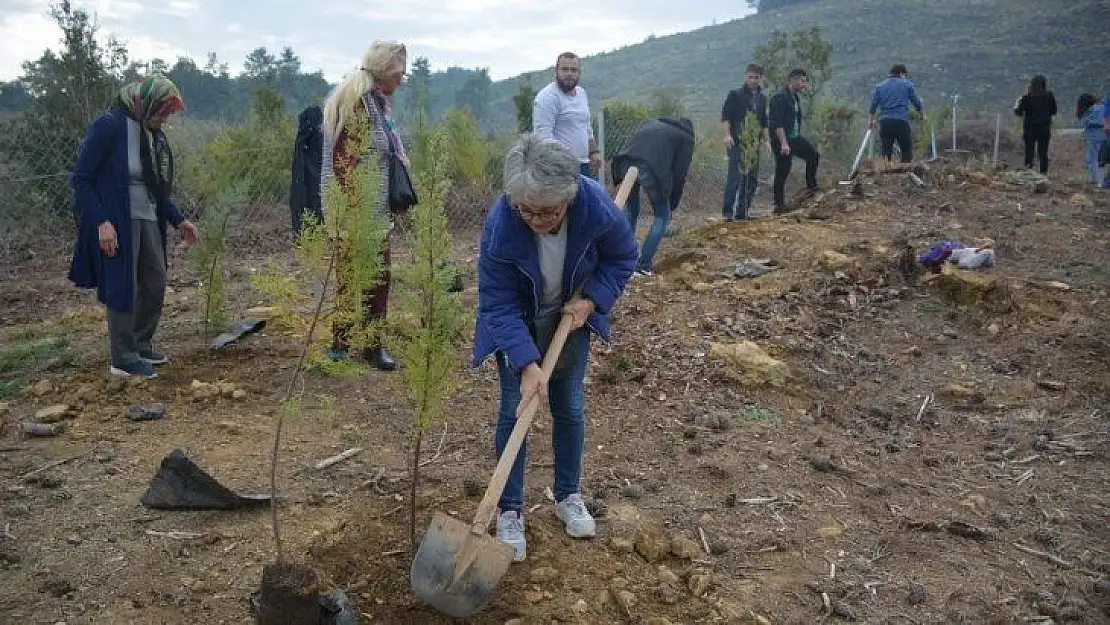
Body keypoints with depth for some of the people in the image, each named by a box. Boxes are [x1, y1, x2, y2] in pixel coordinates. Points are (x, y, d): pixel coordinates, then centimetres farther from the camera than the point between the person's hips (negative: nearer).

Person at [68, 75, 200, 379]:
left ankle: (141, 345, 27)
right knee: (123, 287, -2)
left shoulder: (153, 133, 10)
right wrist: (101, 222, -21)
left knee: (156, 283, 11)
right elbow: (80, 179, -13)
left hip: (148, 221, 8)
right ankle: (123, 359, 9)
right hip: (117, 223, -8)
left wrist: (179, 221, 13)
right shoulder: (109, 126, -14)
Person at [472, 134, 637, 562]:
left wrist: (591, 300, -21)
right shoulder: (499, 226, -36)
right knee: (515, 410, -1)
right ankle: (510, 510, 15)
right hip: (517, 322, -2)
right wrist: (527, 365, -37)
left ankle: (568, 497, 30)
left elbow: (623, 257, -10)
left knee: (571, 409, 10)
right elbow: (499, 306, -28)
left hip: (570, 316, 2)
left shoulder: (596, 206, -32)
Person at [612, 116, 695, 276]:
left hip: (626, 163, 5)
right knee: (662, 216, 15)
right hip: (652, 169, -5)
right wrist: (671, 205, 25)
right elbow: (679, 174, 16)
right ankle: (643, 265, 9)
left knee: (630, 212, 27)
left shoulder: (651, 123, 37)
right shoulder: (686, 137, 23)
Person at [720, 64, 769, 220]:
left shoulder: (762, 98, 16)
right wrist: (727, 134, -20)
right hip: (737, 143, -6)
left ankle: (742, 212, 13)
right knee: (735, 177, -14)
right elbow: (725, 116, -8)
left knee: (752, 179, 6)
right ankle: (728, 211, -11)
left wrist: (766, 140, 16)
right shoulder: (735, 95, -1)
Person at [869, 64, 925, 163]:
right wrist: (923, 113, 24)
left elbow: (874, 104, 14)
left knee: (886, 151, 7)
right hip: (901, 121, -3)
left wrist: (872, 120, 26)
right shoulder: (907, 84, 8)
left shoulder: (880, 86, 15)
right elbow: (916, 102, 9)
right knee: (907, 151, 3)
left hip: (884, 121, 3)